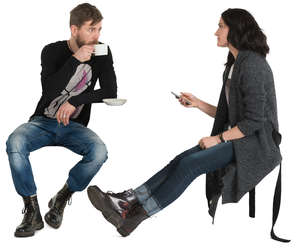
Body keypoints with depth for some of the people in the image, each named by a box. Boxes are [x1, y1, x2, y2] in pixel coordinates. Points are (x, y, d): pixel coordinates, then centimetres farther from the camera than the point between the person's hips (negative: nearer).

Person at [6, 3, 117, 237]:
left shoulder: (102, 54, 0)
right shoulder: (53, 51, -5)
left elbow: (110, 92, -5)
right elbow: (49, 91, -19)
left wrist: (75, 101, -14)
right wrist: (76, 60, -25)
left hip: (74, 126, 1)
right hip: (43, 121, -1)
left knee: (99, 151, -31)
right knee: (14, 143, -32)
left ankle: (60, 200, -8)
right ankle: (33, 212, -19)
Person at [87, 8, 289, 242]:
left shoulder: (252, 65, -16)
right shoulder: (235, 65, 16)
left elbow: (254, 120, -20)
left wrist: (218, 138, -15)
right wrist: (197, 103, 9)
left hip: (256, 143, -9)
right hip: (237, 137, 9)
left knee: (190, 164, -21)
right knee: (182, 159, -10)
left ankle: (135, 214, -18)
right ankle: (130, 199, -18)